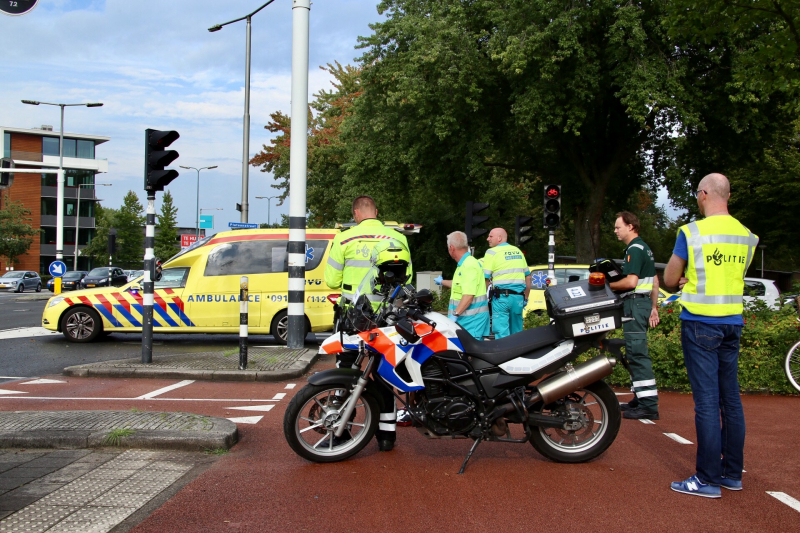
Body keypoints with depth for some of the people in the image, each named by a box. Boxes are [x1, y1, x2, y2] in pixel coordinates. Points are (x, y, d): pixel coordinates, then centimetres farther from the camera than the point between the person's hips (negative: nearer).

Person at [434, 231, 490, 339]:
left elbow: (469, 295, -25)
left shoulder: (469, 265, -16)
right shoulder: (463, 264, 18)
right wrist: (442, 282, 54)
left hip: (472, 319, -11)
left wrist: (455, 314, -28)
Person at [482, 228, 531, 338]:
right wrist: (526, 298, 25)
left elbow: (485, 279, -9)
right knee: (516, 334, 12)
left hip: (501, 297, -6)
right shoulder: (517, 251, 16)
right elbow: (528, 276, 20)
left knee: (502, 334, -6)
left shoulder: (492, 252, -2)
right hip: (518, 297, 6)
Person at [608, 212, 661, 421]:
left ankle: (649, 405, -15)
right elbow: (655, 281, 23)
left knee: (637, 353, -13)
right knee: (635, 353, 15)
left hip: (635, 302, -11)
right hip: (644, 301, 11)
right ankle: (640, 399, 20)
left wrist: (608, 286, -7)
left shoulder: (634, 249, -13)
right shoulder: (644, 248, 20)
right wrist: (654, 307, 23)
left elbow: (631, 281, -21)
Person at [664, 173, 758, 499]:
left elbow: (669, 280, -2)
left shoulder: (692, 233, -9)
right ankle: (732, 473, 19)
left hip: (700, 324, -6)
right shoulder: (747, 236, 8)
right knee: (731, 399, 11)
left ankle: (708, 479, -1)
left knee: (706, 401, -5)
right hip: (733, 324, 6)